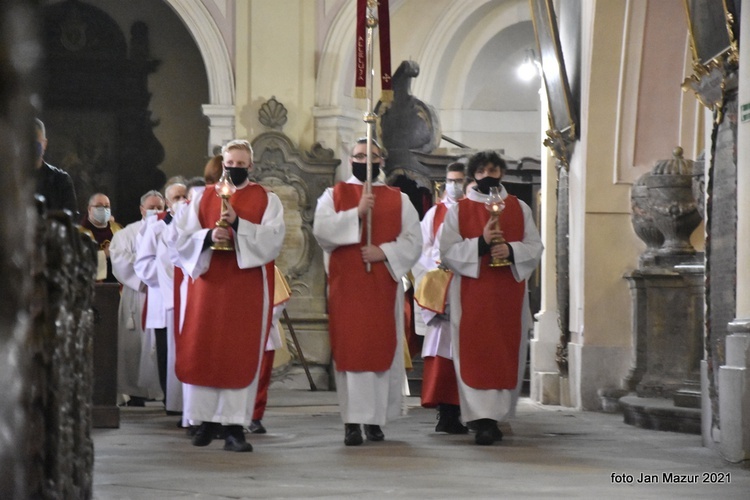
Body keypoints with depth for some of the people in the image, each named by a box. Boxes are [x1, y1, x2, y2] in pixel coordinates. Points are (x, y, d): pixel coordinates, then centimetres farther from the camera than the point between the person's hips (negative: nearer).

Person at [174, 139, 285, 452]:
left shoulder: (266, 200, 7)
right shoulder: (202, 197, 12)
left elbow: (272, 239, -7)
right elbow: (183, 237, 4)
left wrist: (238, 224, -19)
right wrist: (208, 236, -15)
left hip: (248, 287, -2)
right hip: (208, 282, 2)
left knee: (241, 354, -5)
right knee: (202, 351, 0)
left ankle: (234, 426, -4)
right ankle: (205, 420, 9)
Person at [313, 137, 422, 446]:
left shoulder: (398, 200, 11)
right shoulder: (334, 195, 8)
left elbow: (413, 241, 3)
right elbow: (321, 230, -9)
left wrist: (384, 252, -13)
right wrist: (356, 213, -19)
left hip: (384, 286, 2)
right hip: (346, 288, -2)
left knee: (382, 349, 1)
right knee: (350, 350, -6)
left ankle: (375, 419, 8)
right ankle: (353, 422, -8)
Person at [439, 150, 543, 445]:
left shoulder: (519, 209, 11)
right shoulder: (458, 211, 5)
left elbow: (535, 247, 5)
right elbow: (447, 252, -4)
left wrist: (511, 250, -15)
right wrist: (480, 244, -19)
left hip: (509, 295, 2)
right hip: (472, 295, -2)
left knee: (506, 356, 3)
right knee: (475, 355, -9)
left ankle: (495, 415, 13)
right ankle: (483, 420, -14)